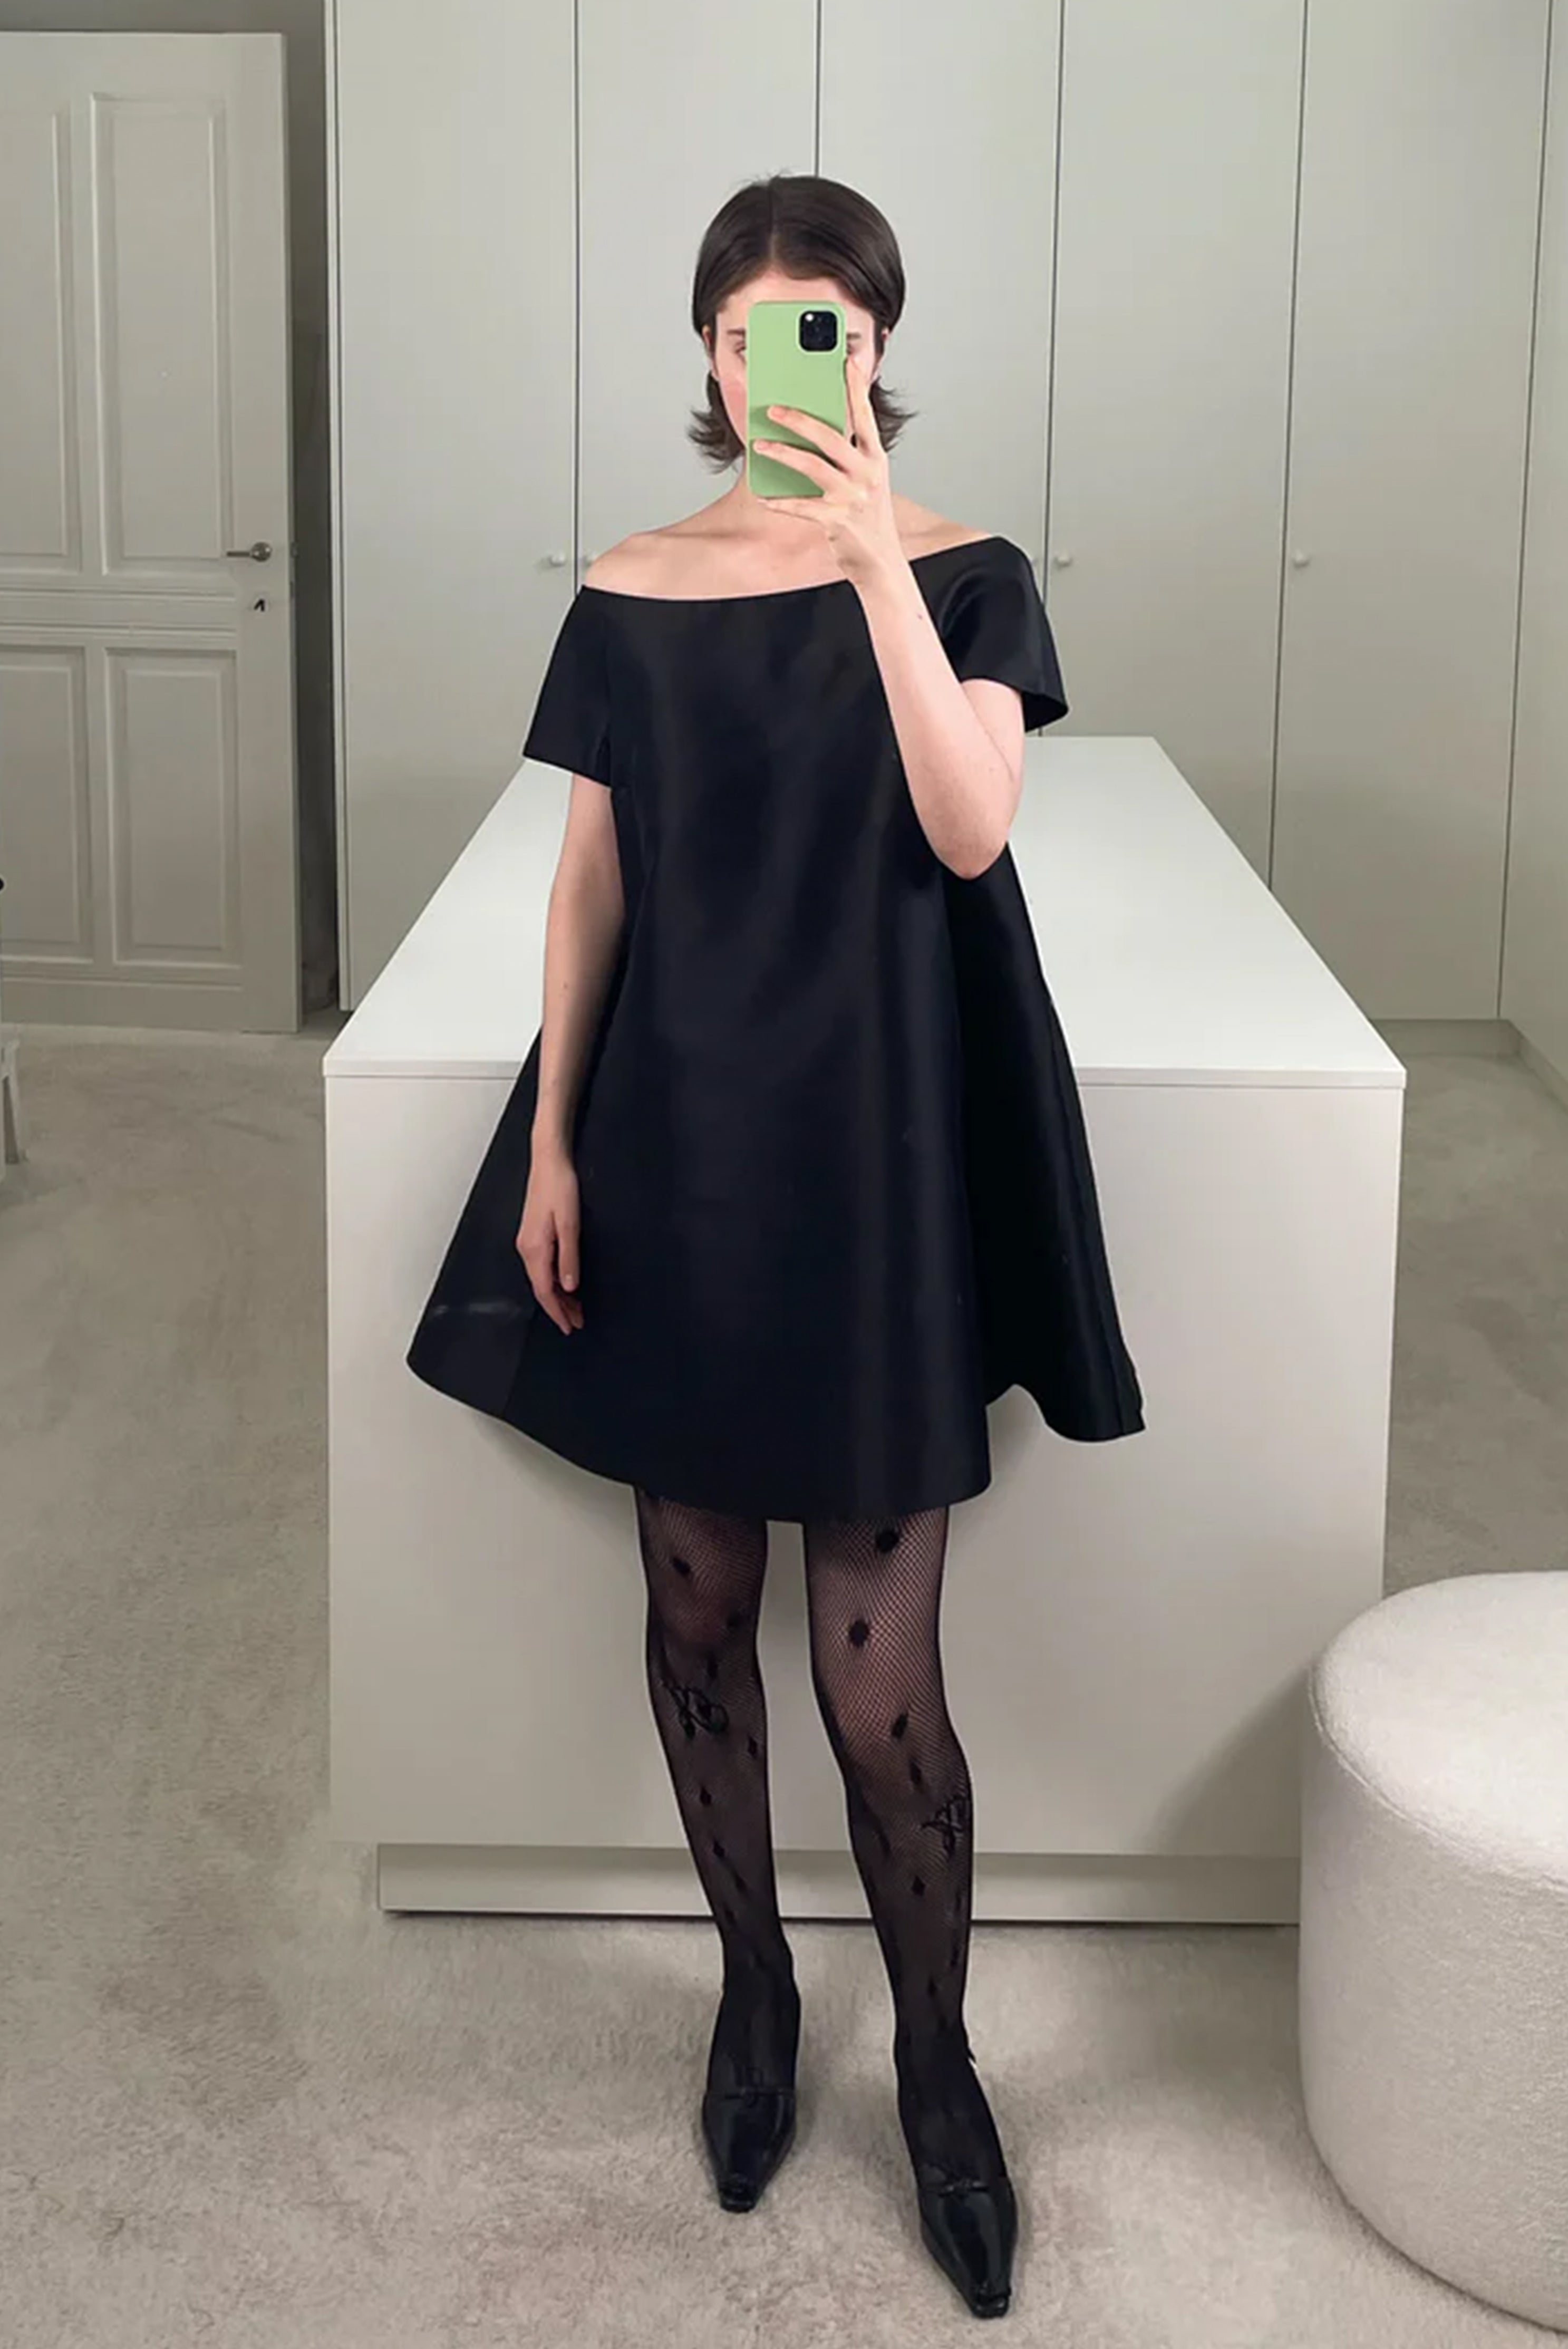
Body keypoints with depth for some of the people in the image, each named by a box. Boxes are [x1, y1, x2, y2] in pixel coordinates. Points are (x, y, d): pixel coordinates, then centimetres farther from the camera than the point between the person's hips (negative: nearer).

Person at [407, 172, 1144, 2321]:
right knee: (697, 1606, 12)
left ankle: (936, 2057, 22)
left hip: (880, 1157, -3)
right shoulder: (630, 599, 3)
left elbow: (972, 832, -19)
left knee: (880, 1681, -1)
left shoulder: (964, 575, -4)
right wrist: (552, 1139, 0)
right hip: (676, 1144, 3)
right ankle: (754, 1985, 35)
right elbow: (591, 884, 6)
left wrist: (876, 554, -26)